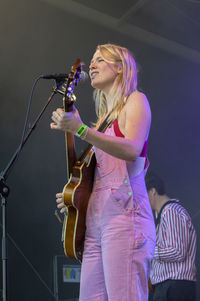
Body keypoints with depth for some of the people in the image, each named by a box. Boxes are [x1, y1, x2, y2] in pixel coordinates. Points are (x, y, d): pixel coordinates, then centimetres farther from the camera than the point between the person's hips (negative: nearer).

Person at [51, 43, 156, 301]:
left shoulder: (135, 100, 3)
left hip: (124, 213, -8)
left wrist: (80, 129, -26)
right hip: (95, 219, 8)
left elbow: (132, 150, -18)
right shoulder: (105, 115, 25)